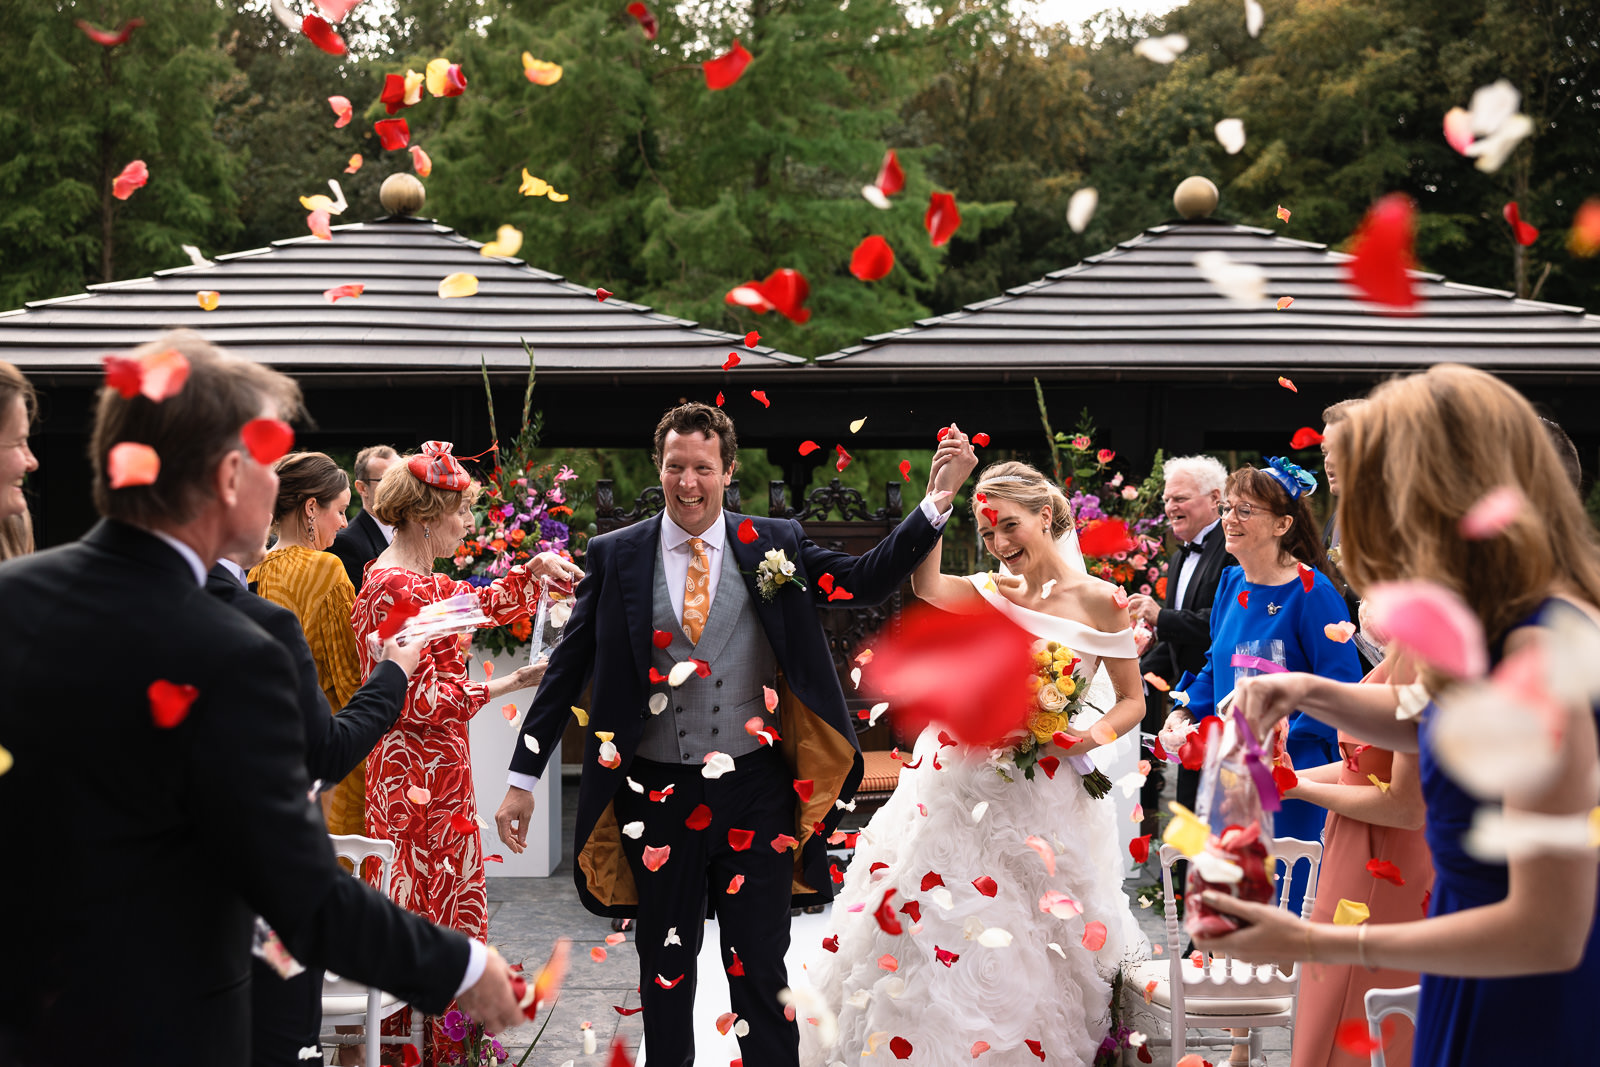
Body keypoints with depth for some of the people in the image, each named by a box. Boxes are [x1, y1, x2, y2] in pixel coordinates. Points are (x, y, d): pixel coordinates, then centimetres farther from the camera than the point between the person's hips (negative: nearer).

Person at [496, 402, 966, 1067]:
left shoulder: (775, 544, 1)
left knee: (761, 969, 8)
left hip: (754, 789, -1)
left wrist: (939, 499, -17)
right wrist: (523, 777, 0)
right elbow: (568, 666, 2)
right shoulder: (615, 555, 1)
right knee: (664, 967, 15)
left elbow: (868, 580, -6)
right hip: (656, 793, 1)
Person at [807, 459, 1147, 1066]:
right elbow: (927, 587, -16)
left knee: (1026, 945, 4)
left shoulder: (1099, 600, -2)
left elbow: (1132, 702, 3)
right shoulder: (990, 594, 5)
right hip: (964, 780, 3)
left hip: (1043, 791, -3)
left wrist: (1087, 738, -16)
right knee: (946, 929, 6)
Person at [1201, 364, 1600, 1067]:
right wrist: (1310, 693, 4)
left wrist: (1316, 944, -25)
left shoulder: (1542, 660, -28)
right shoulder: (1504, 628, 1)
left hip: (1528, 1009, -9)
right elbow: (1431, 722, 23)